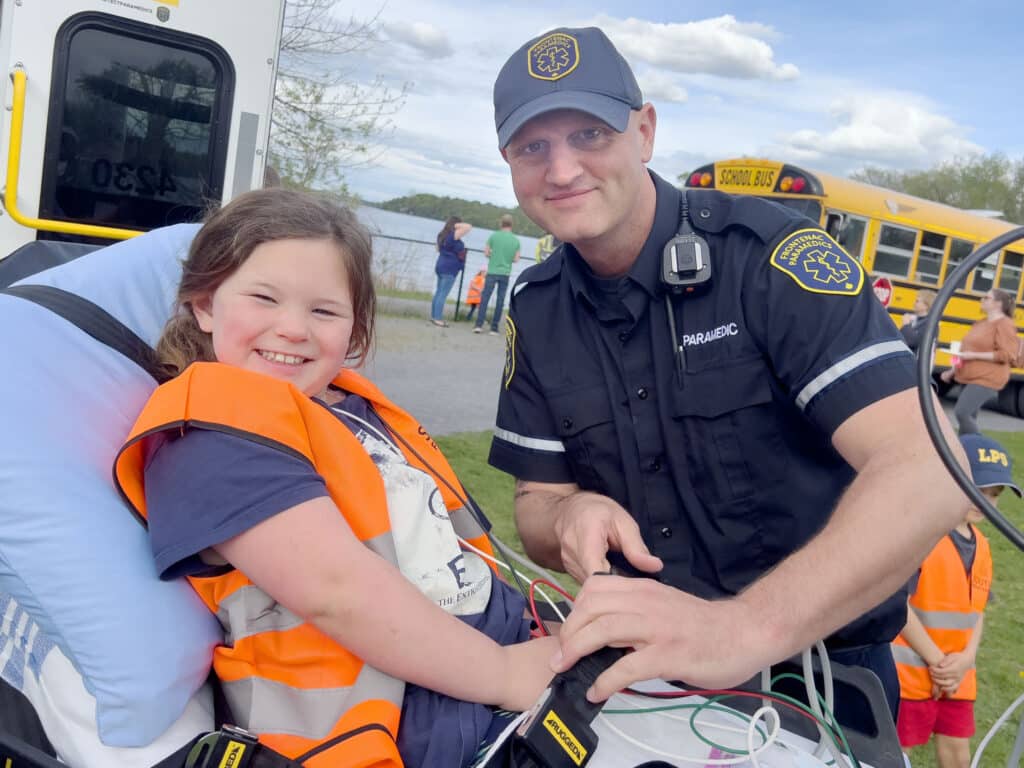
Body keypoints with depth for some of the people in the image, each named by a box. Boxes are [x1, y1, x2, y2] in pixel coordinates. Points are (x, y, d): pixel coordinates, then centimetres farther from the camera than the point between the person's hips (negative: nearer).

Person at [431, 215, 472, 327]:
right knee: (443, 294, -8)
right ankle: (437, 318, -9)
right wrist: (456, 225, -9)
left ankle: (434, 316, 16)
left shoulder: (443, 235, 12)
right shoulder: (453, 235, -16)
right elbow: (469, 226, -20)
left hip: (441, 267, 9)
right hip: (449, 269, -9)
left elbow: (438, 249, 27)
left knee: (439, 292, 12)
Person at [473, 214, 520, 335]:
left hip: (492, 272, -1)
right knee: (500, 301, 6)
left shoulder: (494, 236, -4)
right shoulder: (516, 240, 0)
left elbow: (486, 253, 0)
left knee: (485, 298, 4)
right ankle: (494, 327, 6)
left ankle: (479, 325, -3)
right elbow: (516, 259, 2)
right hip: (505, 273, 1)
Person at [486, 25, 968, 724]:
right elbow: (536, 501, 2)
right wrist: (570, 517, -22)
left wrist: (746, 628, -42)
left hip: (818, 676, -3)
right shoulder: (536, 312, -3)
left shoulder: (766, 254, -20)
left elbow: (929, 468, -30)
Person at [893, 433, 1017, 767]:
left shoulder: (981, 545, 8)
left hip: (956, 677, 8)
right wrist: (936, 660, -16)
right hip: (909, 674, -8)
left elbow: (976, 610, 11)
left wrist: (965, 659, -6)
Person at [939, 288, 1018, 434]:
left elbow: (1008, 355, -19)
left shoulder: (1005, 324, -10)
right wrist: (953, 371, 16)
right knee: (968, 416, 9)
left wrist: (974, 355, -20)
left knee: (961, 412, -19)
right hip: (970, 378, 9)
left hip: (986, 379, -9)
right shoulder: (981, 323, 16)